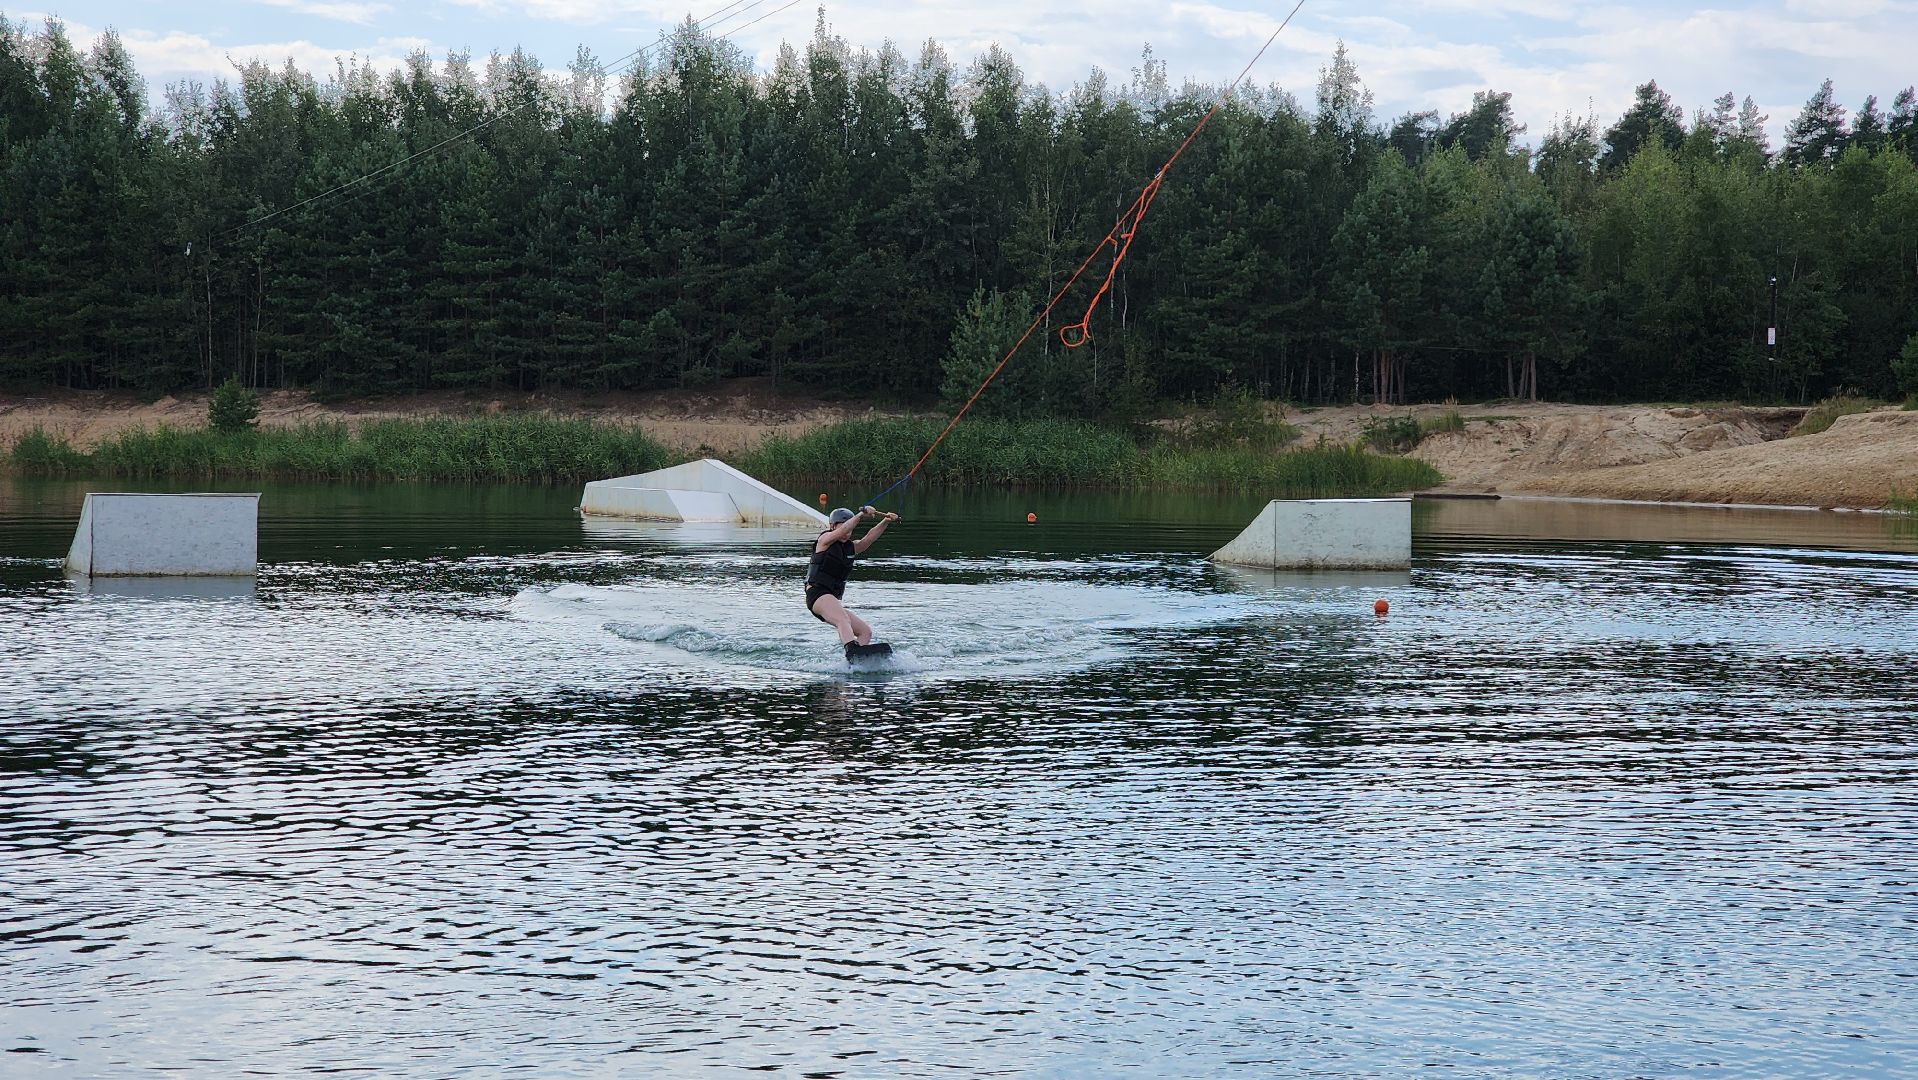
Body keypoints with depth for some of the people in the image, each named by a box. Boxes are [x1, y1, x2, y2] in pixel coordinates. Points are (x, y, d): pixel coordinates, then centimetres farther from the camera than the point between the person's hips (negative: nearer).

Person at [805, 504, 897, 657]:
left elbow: (869, 538, 1)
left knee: (866, 632, 2)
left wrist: (885, 522, -14)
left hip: (833, 602, 9)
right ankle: (852, 651, -58)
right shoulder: (825, 540, 2)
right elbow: (842, 531, -19)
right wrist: (861, 514, -27)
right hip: (818, 594, -9)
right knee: (843, 619, -35)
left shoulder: (852, 548, 18)